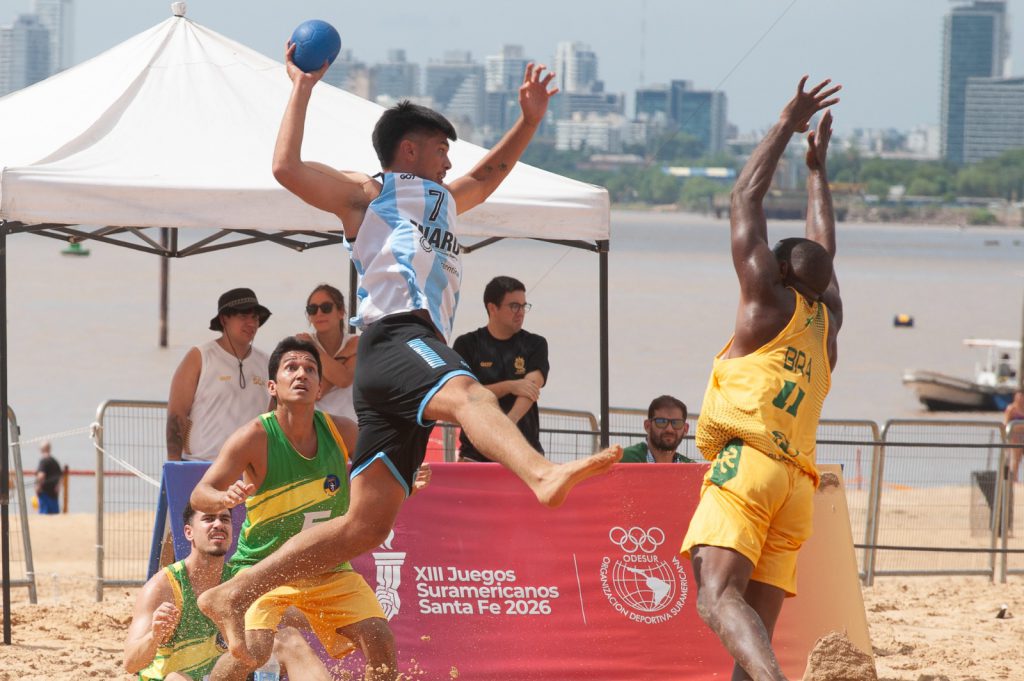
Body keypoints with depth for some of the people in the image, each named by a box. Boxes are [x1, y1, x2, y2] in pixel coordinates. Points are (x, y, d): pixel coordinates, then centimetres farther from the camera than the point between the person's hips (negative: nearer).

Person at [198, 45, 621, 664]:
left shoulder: (442, 201, 36)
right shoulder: (368, 192, 12)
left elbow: (489, 174, 54)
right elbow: (288, 167, -2)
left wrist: (530, 120, 42)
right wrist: (303, 89, 3)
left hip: (425, 353, 8)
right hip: (397, 336, -8)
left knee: (367, 524, 1)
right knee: (467, 392, -39)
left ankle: (233, 596, 4)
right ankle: (542, 474, -70)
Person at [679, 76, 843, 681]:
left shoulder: (770, 301, 6)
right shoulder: (828, 320, 21)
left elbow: (747, 199, 10)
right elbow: (824, 252, 38)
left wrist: (787, 127, 18)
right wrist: (818, 166, 46)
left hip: (747, 465, -7)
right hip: (798, 482, 7)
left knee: (717, 597, -23)